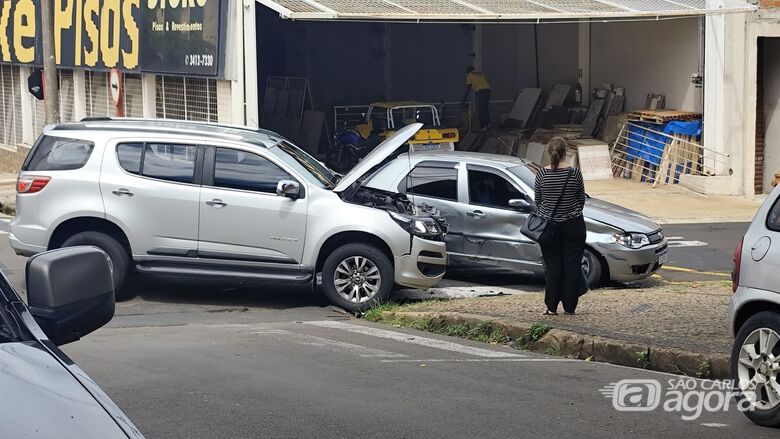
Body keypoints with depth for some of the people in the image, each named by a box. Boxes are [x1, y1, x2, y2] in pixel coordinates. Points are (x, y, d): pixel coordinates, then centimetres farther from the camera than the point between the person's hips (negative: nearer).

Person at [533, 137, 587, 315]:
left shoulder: (542, 174, -7)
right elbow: (581, 200, 2)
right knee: (572, 265, 6)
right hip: (573, 225, -1)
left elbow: (537, 200, 3)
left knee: (552, 265, 7)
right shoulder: (574, 173, -9)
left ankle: (552, 307, 5)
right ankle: (569, 307, 8)